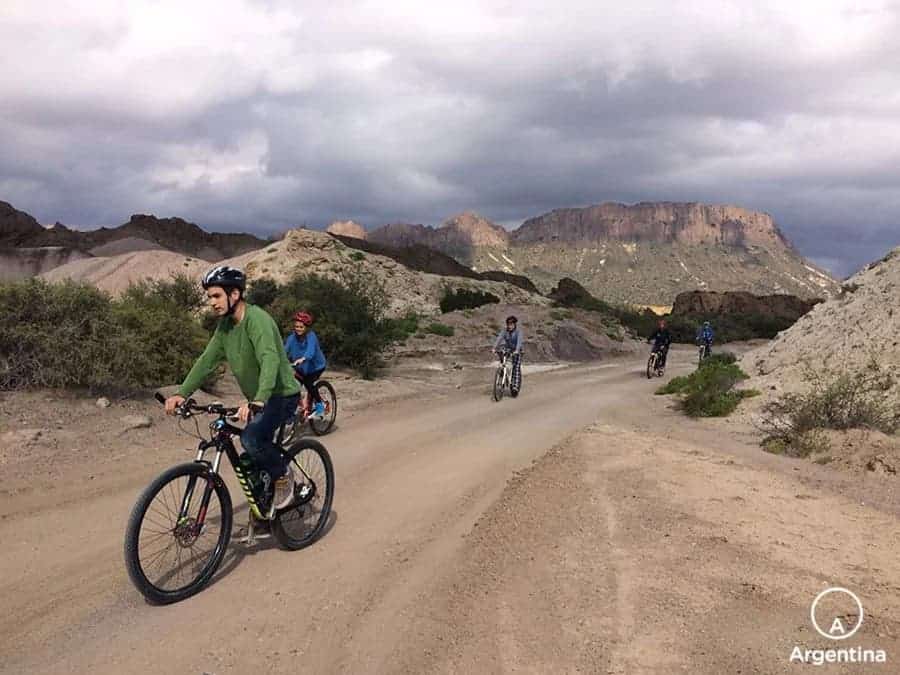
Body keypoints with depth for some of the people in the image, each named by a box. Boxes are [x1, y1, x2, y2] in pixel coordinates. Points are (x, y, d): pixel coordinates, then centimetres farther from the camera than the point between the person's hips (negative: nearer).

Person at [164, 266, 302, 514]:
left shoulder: (257, 319, -23)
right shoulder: (225, 325, 4)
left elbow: (270, 360, -37)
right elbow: (207, 360, 4)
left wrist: (257, 402, -50)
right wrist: (181, 393, -8)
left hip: (281, 395, -9)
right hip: (257, 399, 9)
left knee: (251, 438, -28)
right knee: (255, 460, 13)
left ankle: (283, 476, -3)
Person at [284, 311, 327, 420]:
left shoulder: (311, 336, -22)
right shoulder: (292, 337, -10)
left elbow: (310, 351, -40)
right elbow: (285, 349, -23)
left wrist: (302, 359, -60)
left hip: (316, 366, -4)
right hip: (301, 367, 5)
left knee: (308, 383, -24)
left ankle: (320, 405, -5)